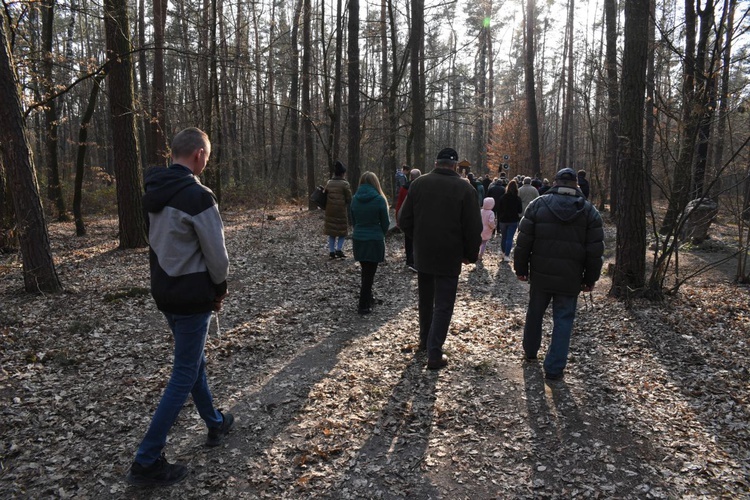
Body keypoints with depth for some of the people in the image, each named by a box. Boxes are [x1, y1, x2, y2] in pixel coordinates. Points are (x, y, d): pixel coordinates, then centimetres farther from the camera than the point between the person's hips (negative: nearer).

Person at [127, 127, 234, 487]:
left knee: (193, 361, 22)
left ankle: (216, 425, 40)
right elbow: (216, 252, -17)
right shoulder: (197, 195, -21)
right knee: (184, 377, 2)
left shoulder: (154, 192, 4)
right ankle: (146, 463, 9)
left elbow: (160, 242, 11)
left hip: (163, 292, 9)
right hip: (191, 298, -9)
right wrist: (220, 289, 2)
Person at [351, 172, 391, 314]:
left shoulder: (355, 199, -1)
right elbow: (385, 223, -5)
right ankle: (364, 306, 7)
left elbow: (353, 220, 8)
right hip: (374, 240, -4)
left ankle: (367, 299, 31)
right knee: (369, 274, 4)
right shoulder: (379, 199, -13)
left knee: (365, 271, 20)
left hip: (358, 239, 4)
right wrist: (381, 234, 14)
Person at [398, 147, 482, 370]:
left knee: (425, 300, 21)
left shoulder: (418, 183, -1)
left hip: (422, 254, 4)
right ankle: (434, 354, 0)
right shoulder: (464, 188, -10)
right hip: (449, 258, -4)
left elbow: (404, 220, 0)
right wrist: (471, 255, 3)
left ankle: (425, 340, 36)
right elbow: (473, 228, -12)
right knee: (443, 306, 3)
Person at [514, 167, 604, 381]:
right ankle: (554, 369, 7)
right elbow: (595, 250, -1)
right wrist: (590, 279, 7)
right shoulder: (589, 211, 0)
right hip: (570, 278, 0)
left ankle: (530, 351, 38)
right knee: (563, 320, 7)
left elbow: (523, 242, -3)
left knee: (534, 313, 20)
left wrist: (521, 269, 5)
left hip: (541, 275, 1)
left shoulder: (538, 205, -2)